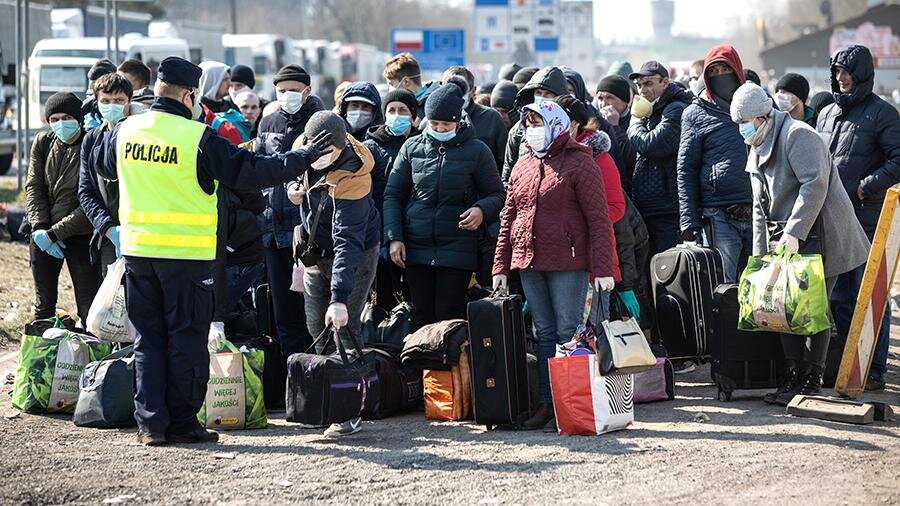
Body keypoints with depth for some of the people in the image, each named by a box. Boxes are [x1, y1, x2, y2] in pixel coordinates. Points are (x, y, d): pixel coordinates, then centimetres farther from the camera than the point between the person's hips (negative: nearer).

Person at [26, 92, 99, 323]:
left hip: (79, 234, -5)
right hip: (43, 235, 5)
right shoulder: (43, 142, 2)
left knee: (89, 308, -4)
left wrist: (55, 233, -18)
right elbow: (33, 186, 4)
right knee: (43, 305, 15)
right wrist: (39, 228, -10)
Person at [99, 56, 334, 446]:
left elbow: (106, 168, 25)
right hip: (186, 253, -5)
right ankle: (182, 423, 8)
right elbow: (251, 171, -11)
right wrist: (304, 157, -1)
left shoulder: (124, 131, 4)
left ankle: (150, 423, 8)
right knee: (186, 338, 5)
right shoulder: (199, 138, -12)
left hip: (137, 250, 5)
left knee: (148, 340, 11)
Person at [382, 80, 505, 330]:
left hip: (457, 251, -3)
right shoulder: (412, 148, 8)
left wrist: (482, 210, -16)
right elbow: (393, 195, 11)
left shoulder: (476, 151, 1)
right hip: (416, 250, 3)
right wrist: (394, 237, 1)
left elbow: (497, 194, 6)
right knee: (422, 318, 7)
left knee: (449, 319, -6)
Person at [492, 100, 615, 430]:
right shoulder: (523, 166, 15)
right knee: (544, 334, 9)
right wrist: (501, 266, 11)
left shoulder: (579, 164, -5)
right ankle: (547, 403, 13)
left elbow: (599, 219, -9)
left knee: (568, 333, -4)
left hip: (567, 264, -6)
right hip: (529, 264, 6)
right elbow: (508, 218, 17)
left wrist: (603, 268, -15)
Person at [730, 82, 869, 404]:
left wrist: (794, 232, -26)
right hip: (785, 241, 9)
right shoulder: (757, 150, 18)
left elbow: (814, 184, -22)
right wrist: (760, 255, 17)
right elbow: (760, 207, 23)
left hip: (818, 237, -9)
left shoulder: (798, 136, -12)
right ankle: (795, 376, 10)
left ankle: (812, 380, 0)